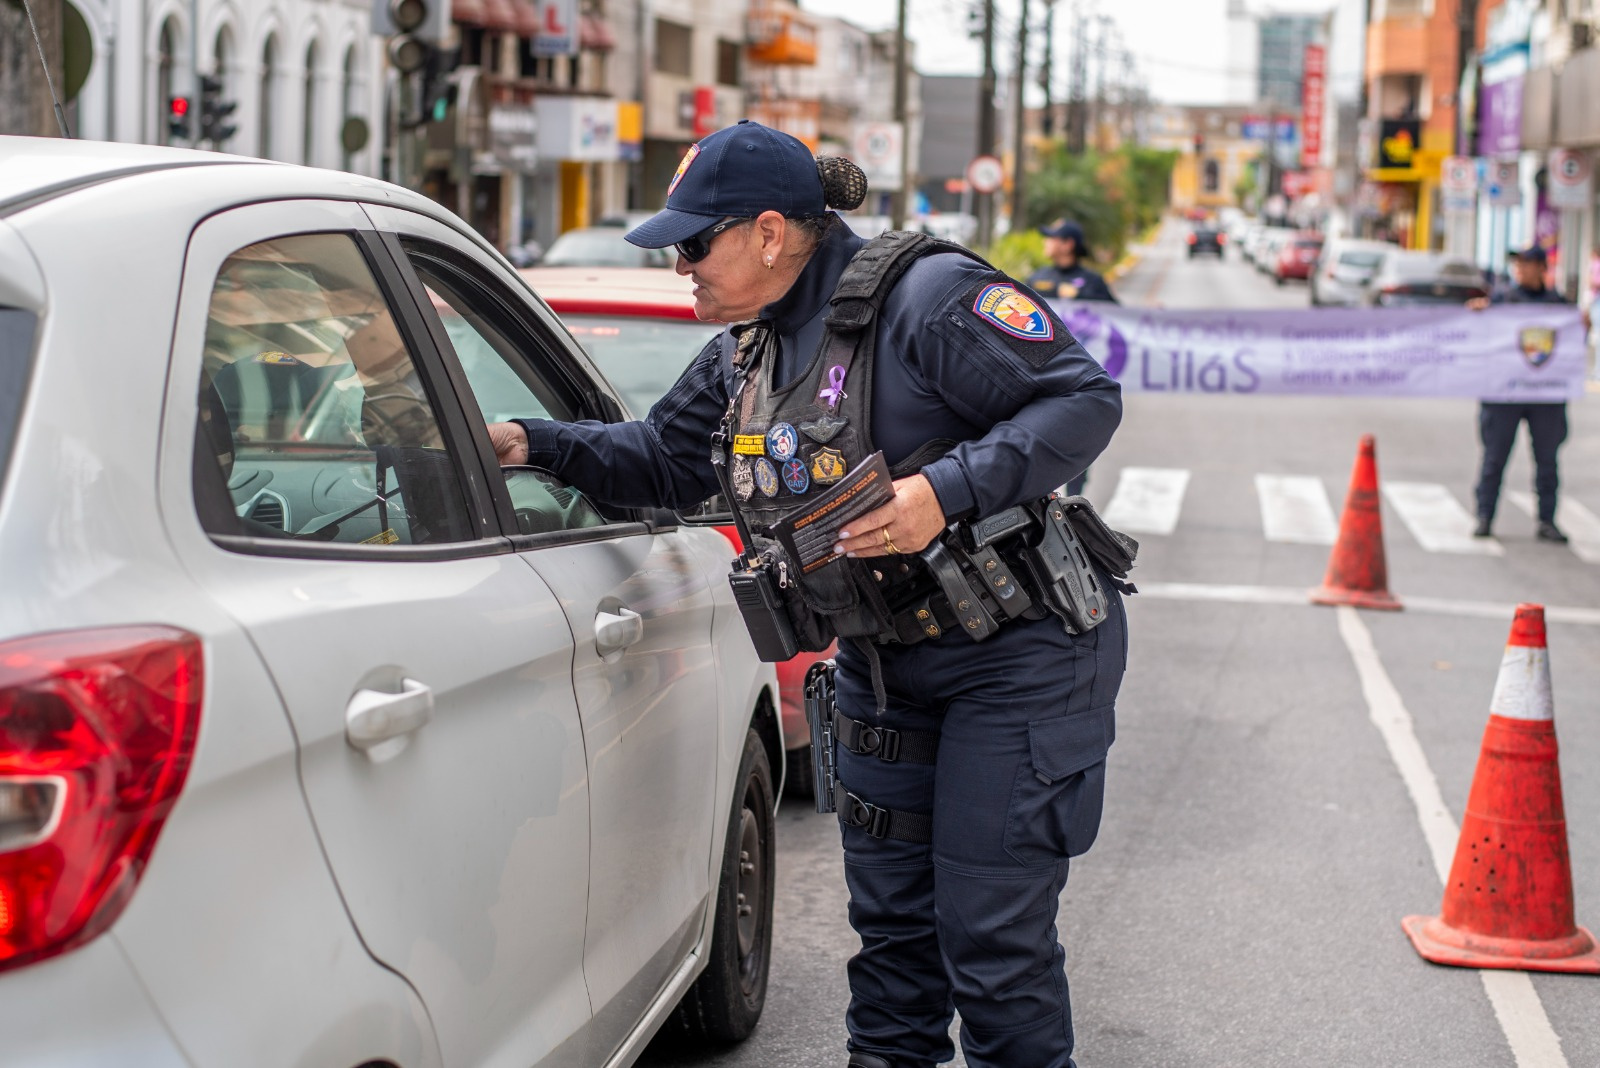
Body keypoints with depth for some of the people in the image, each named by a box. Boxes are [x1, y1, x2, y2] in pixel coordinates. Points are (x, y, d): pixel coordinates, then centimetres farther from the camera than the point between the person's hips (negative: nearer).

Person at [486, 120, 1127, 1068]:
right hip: (888, 663, 8)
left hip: (1019, 656, -8)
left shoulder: (923, 296, -18)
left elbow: (1085, 399, -21)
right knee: (891, 915, 14)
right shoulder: (744, 353, 9)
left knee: (991, 933, -5)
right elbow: (664, 458, 18)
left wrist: (946, 491, -30)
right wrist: (535, 444, 4)